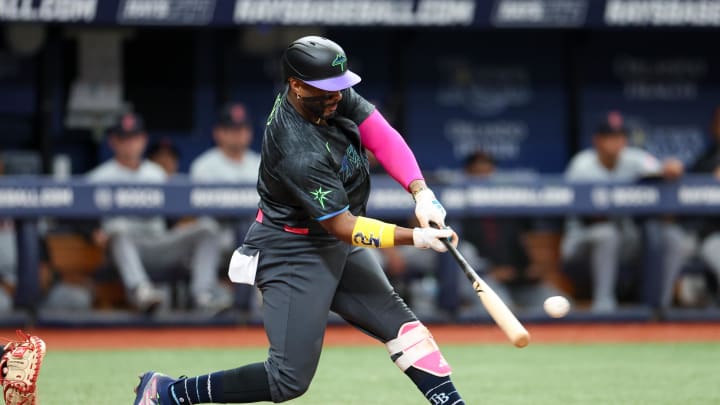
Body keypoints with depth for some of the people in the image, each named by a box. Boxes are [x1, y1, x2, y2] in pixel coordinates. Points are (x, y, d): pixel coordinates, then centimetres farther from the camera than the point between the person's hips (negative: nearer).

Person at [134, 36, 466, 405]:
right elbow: (344, 228, -26)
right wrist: (415, 237, -30)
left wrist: (422, 193, -25)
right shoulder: (299, 155, -31)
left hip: (338, 248, 9)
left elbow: (383, 138, -10)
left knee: (400, 323, 6)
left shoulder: (337, 96, -9)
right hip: (293, 253, -9)